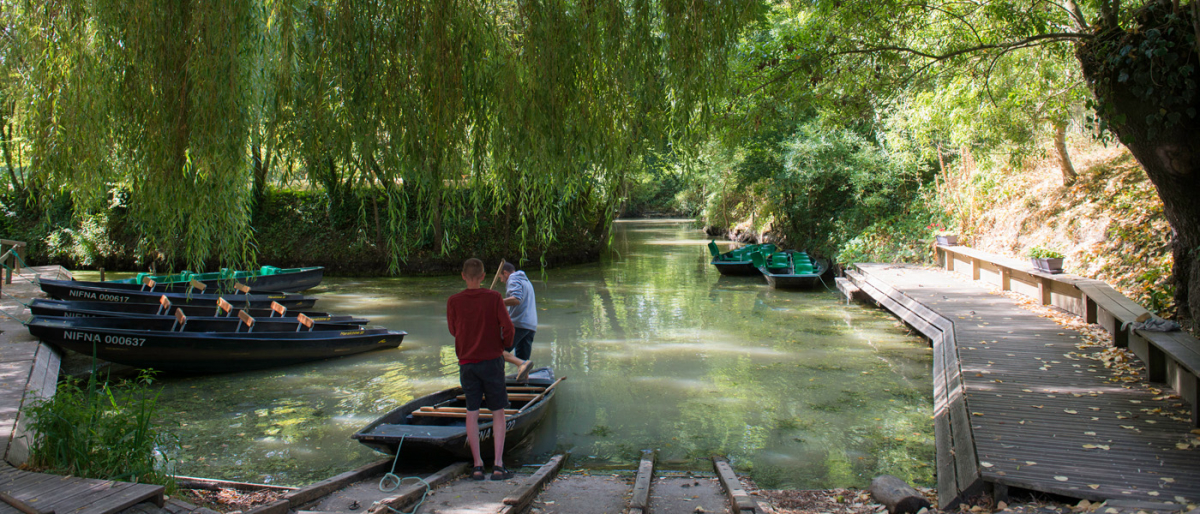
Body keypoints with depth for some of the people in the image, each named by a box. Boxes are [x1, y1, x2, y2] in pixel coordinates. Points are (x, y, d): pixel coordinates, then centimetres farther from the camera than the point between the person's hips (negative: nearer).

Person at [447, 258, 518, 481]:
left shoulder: (454, 301, -3)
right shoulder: (494, 298, -8)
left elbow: (453, 330, 7)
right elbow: (507, 326, -12)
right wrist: (506, 345, 6)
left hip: (466, 362, 2)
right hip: (492, 360, -1)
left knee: (472, 413, 8)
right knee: (498, 413, 6)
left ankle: (477, 465, 8)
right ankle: (498, 465, 1)